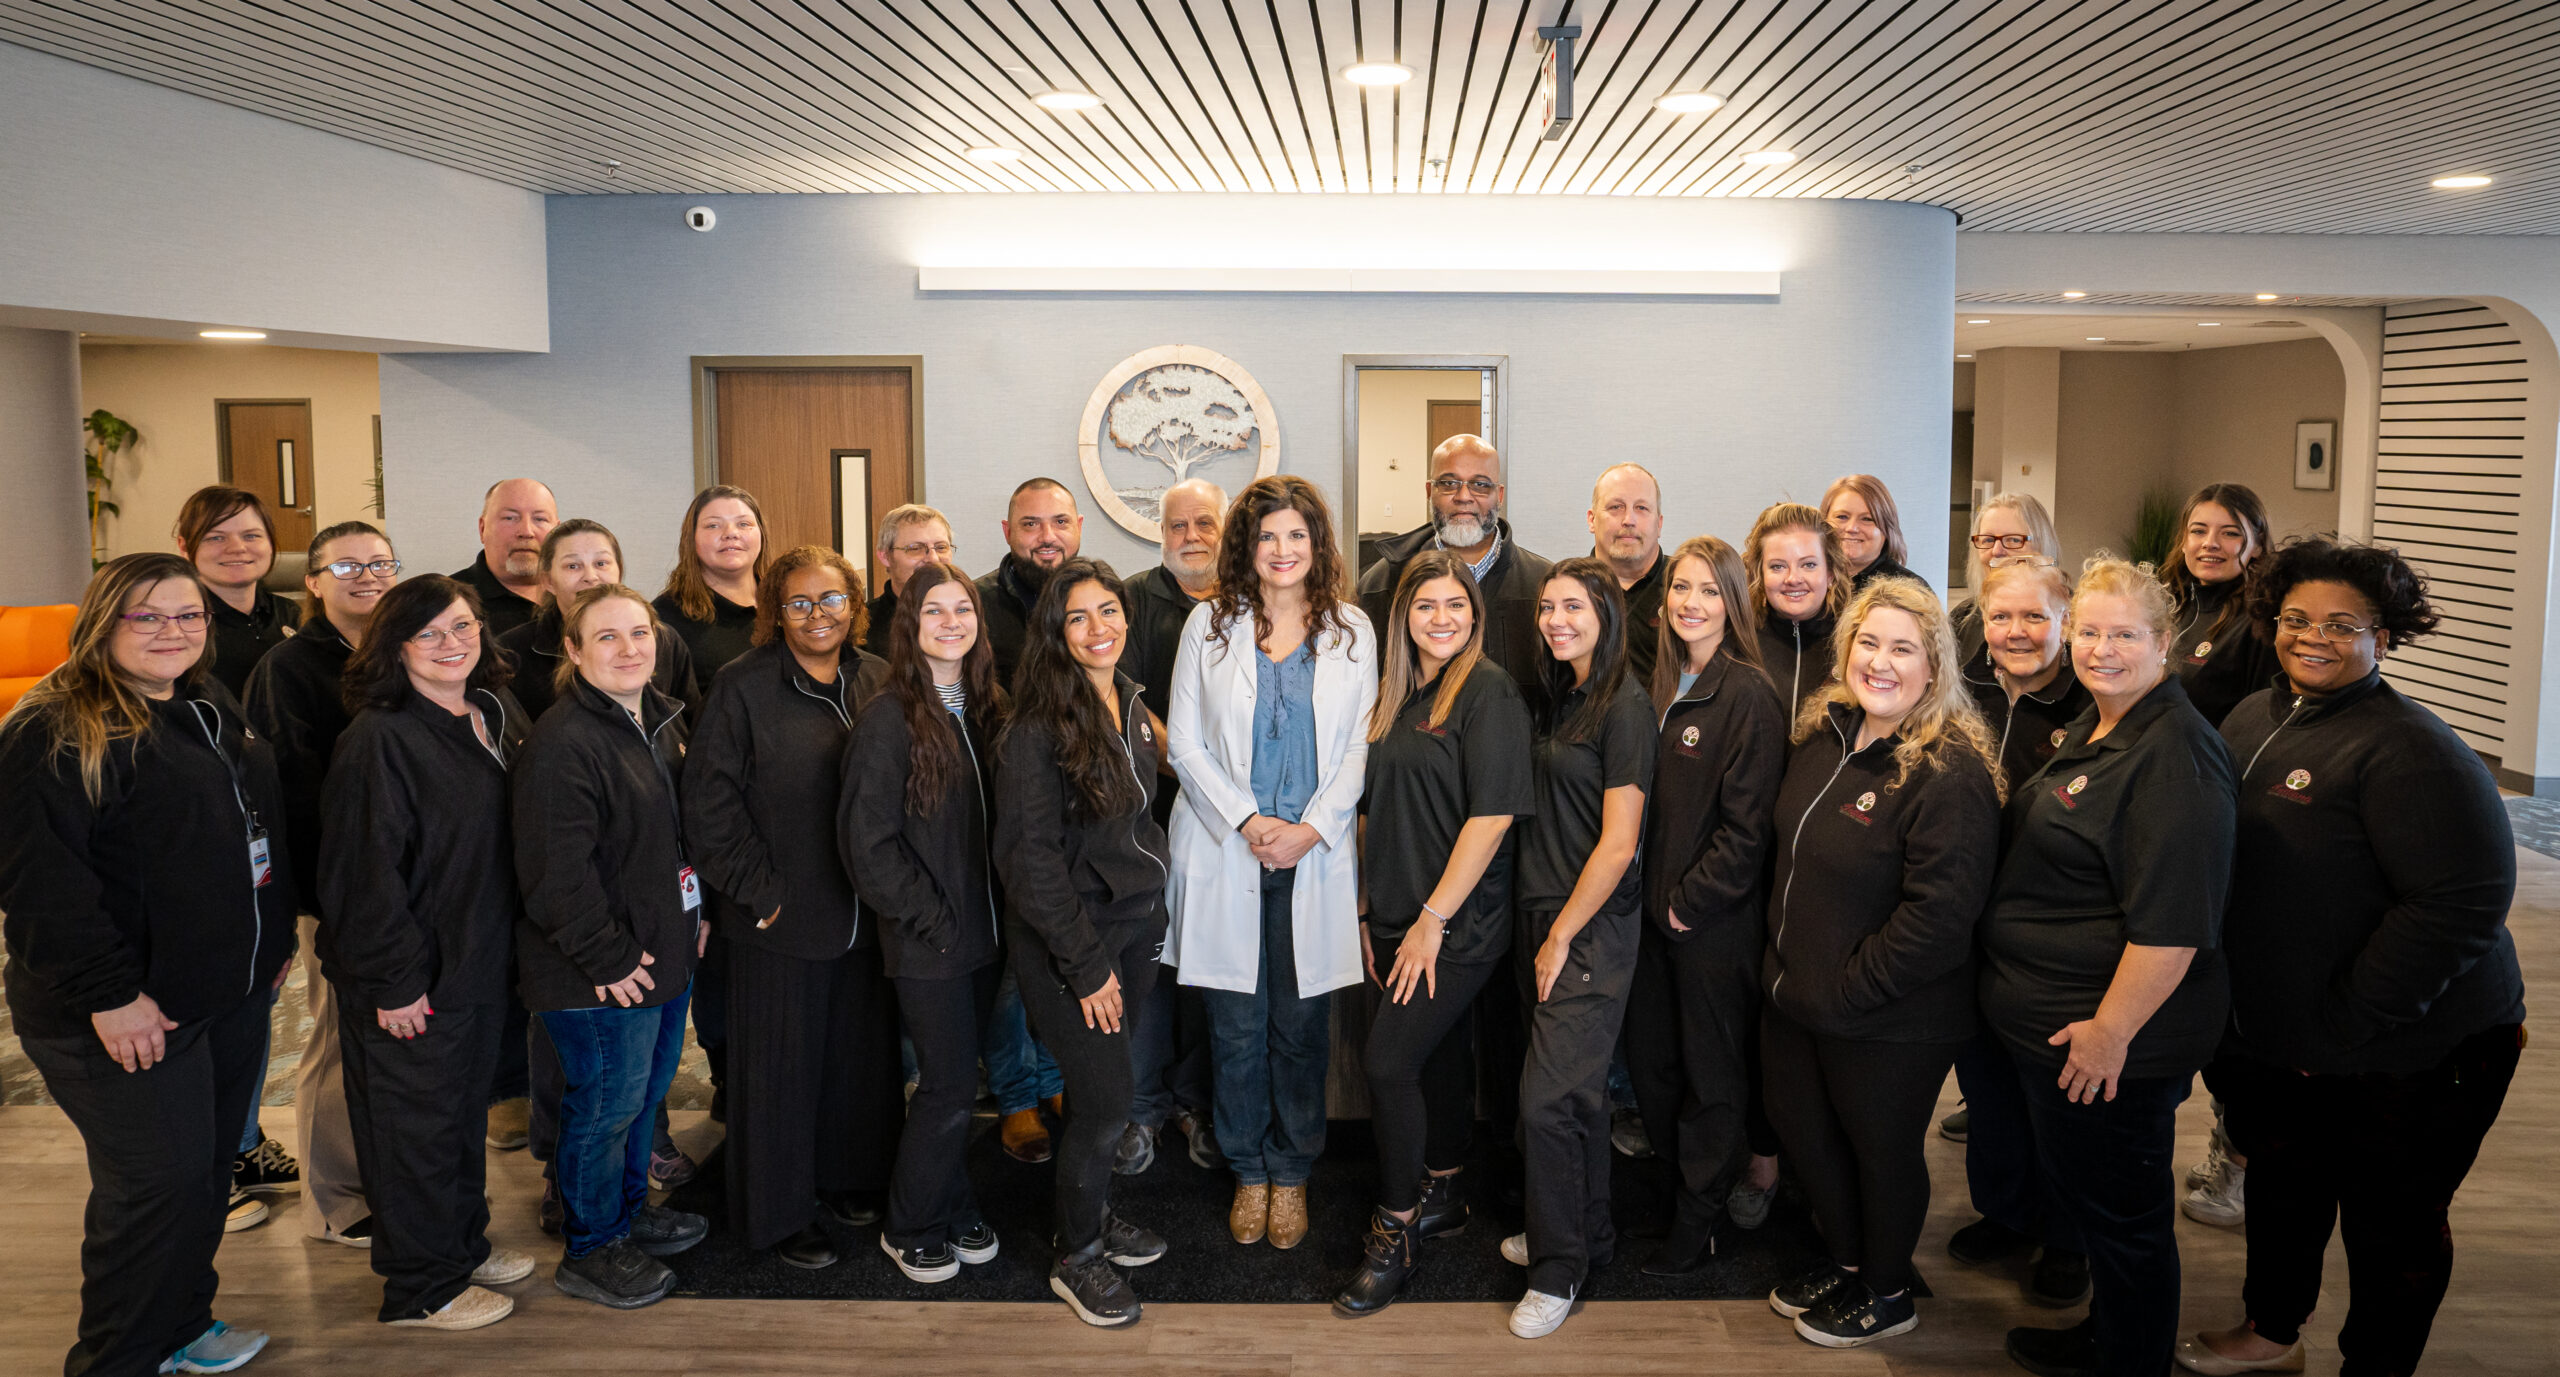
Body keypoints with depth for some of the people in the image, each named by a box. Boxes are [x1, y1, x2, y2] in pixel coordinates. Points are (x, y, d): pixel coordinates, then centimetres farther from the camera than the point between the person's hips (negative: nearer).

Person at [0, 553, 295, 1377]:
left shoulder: (213, 715, 13)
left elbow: (260, 836, 24)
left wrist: (271, 942, 20)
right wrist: (107, 994, -23)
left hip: (230, 997, 9)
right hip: (130, 1015, -8)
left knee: (207, 1168, 17)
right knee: (160, 1182, -4)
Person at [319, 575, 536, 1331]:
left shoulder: (498, 715, 4)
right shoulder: (379, 740, -20)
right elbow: (366, 871, -21)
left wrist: (509, 944, 11)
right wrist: (396, 979, -19)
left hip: (482, 963, 8)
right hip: (410, 981, -8)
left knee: (468, 1112, 21)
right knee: (417, 1126, 7)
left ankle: (465, 1245, 39)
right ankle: (422, 1287, 22)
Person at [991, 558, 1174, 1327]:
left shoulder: (1131, 704, 7)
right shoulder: (1038, 728, -18)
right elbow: (1029, 857, -19)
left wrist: (1151, 910, 14)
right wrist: (1086, 962, -17)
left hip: (1135, 924, 7)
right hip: (1071, 937, -7)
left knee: (1103, 1091, 14)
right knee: (1104, 1100, -3)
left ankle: (1093, 1214, 35)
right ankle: (1077, 1257, 17)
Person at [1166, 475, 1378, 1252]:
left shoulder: (1351, 631, 6)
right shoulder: (1210, 625, 4)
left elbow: (1358, 748, 4)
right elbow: (1186, 743, 1)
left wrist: (1310, 828, -9)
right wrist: (1246, 821, -9)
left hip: (1315, 857, 0)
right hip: (1226, 854, 0)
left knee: (1302, 1025, 4)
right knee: (1236, 1027, 4)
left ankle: (1292, 1173, 21)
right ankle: (1248, 1173, 21)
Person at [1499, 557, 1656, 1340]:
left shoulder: (1624, 707, -13)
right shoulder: (1561, 700, 12)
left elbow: (1618, 844, -16)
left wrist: (1561, 937, -13)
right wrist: (1540, 928, 10)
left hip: (1592, 928, -8)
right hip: (1542, 917, 8)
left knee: (1549, 1099, -7)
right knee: (1578, 1091, 17)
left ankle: (1559, 1269, 7)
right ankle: (1588, 1235, 30)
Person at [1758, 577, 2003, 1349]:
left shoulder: (1949, 774, -24)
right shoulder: (1823, 735, 2)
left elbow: (1940, 913, -28)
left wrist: (1845, 988, -22)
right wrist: (1784, 962, 11)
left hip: (1887, 1022, -8)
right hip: (1795, 993, 8)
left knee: (1883, 1150, 13)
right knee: (1802, 1128, 22)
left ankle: (1886, 1294, 37)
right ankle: (1845, 1262, 46)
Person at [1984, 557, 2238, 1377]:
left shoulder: (2174, 755, -23)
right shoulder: (2094, 727, 9)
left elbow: (2173, 921, -28)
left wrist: (2112, 1028, -24)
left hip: (2112, 1038, -10)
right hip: (2050, 1017, 10)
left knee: (2121, 1212, 8)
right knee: (2077, 1184, 24)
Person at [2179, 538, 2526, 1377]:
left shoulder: (2407, 749, -22)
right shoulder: (2253, 719, 4)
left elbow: (2461, 902, -27)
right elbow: (2217, 863, 16)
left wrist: (2344, 1020, -24)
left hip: (2410, 1052, -8)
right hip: (2276, 1040, 8)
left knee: (2390, 1223, 10)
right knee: (2283, 1184, 24)